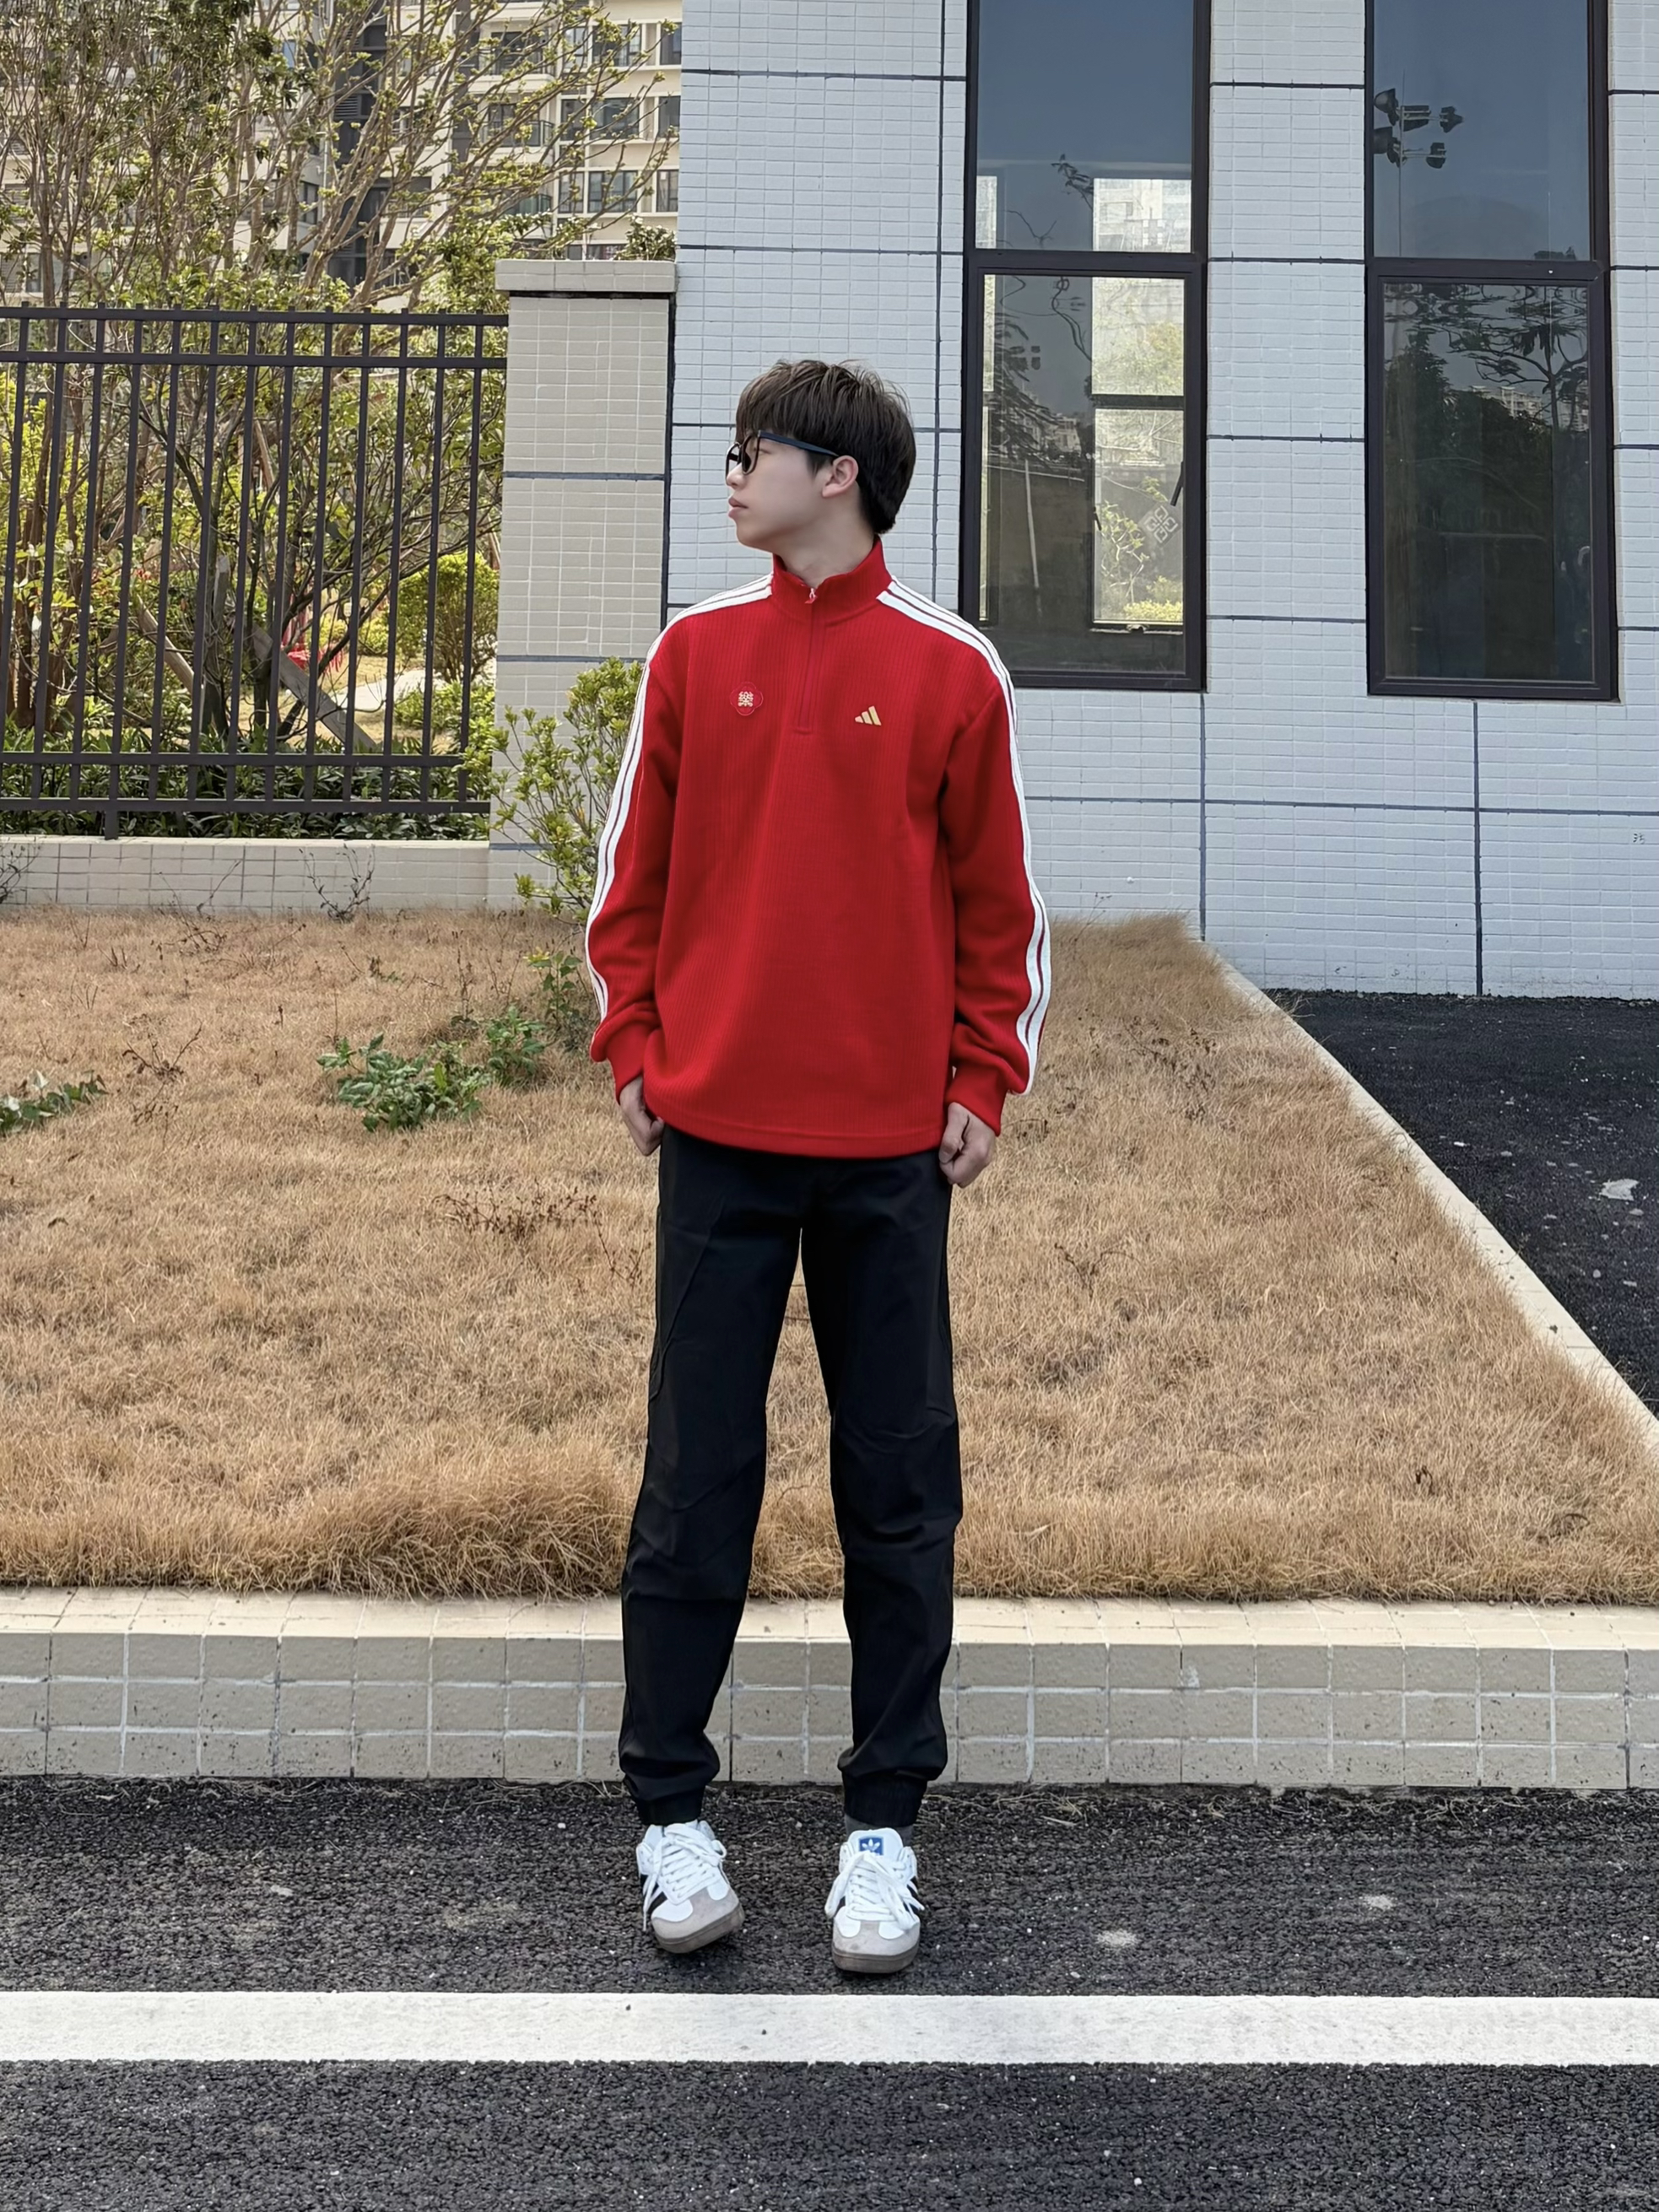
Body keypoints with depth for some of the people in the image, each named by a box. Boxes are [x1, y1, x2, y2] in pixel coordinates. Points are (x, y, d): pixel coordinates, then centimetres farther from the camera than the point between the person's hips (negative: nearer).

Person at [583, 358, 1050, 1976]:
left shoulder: (951, 673, 2)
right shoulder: (693, 655, 7)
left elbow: (997, 903, 6)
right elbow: (632, 878, 11)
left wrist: (981, 1084, 0)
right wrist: (635, 1050, 3)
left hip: (890, 1145, -1)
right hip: (719, 1135, 1)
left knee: (899, 1495, 6)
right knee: (694, 1483, 5)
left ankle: (884, 1827, 20)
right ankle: (670, 1814, 19)